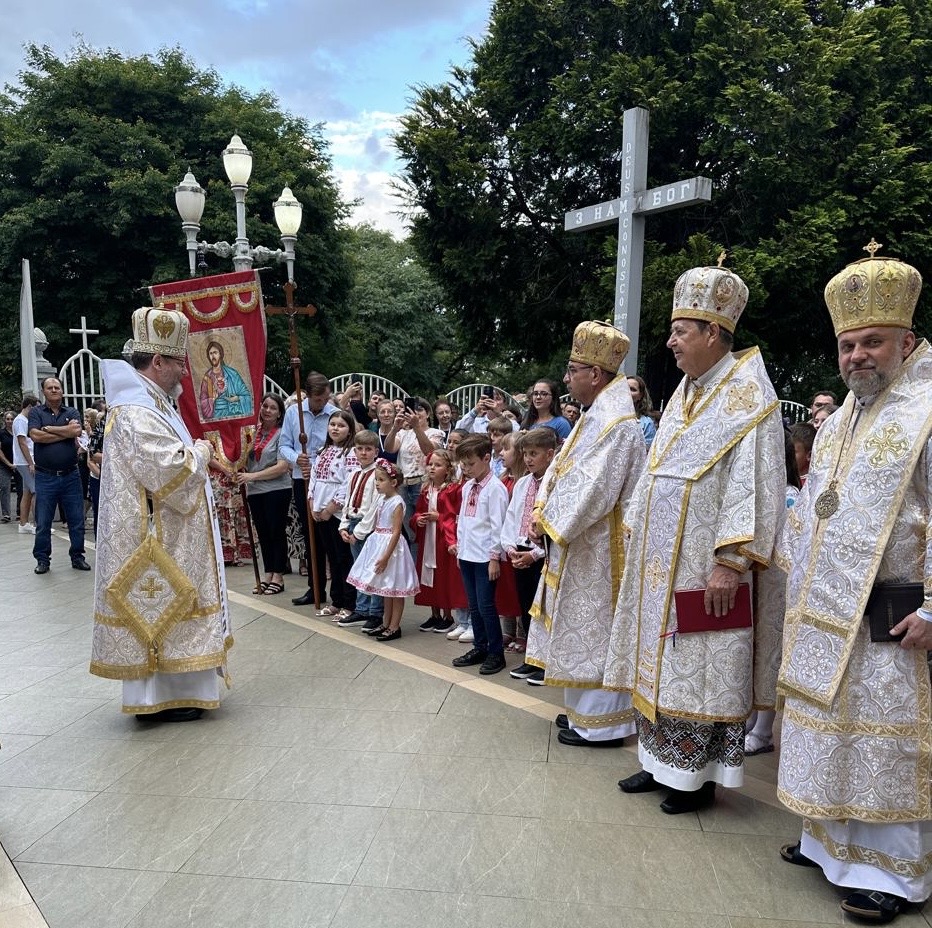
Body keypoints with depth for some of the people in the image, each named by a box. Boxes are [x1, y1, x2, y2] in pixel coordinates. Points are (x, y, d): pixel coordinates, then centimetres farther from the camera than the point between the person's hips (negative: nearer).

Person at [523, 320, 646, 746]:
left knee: (593, 629, 0)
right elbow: (560, 469, 12)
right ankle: (586, 709, 30)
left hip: (597, 546, -10)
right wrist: (541, 513, 0)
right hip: (578, 542, 10)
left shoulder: (615, 424, -19)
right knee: (582, 626, 17)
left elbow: (591, 490, -25)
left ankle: (600, 723, 13)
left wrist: (550, 523, -15)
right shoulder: (594, 417, 13)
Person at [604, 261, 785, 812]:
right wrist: (639, 536, 16)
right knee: (661, 661, 14)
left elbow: (755, 485, -17)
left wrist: (731, 561, -22)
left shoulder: (749, 395, -11)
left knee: (699, 666, 2)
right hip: (660, 560, 8)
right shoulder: (685, 394, 14)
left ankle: (699, 775, 18)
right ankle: (662, 761, 28)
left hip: (702, 565, -8)